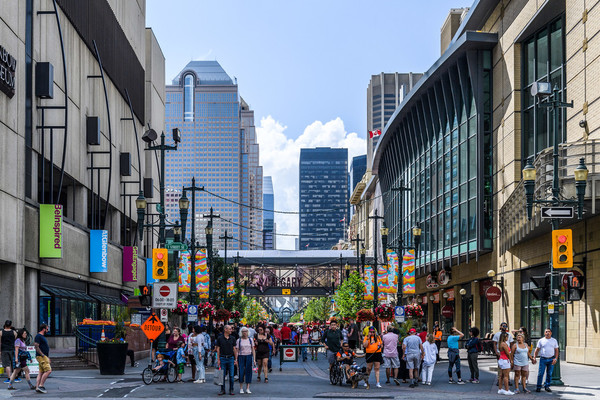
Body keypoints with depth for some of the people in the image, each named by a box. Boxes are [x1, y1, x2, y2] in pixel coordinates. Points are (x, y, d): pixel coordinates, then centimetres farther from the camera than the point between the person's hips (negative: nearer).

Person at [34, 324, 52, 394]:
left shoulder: (42, 337, 20)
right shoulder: (38, 336, -11)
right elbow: (36, 347, -19)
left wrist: (48, 357, 19)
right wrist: (43, 355, -19)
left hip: (44, 357, 10)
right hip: (41, 356, -10)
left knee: (41, 372, 7)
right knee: (48, 370, -16)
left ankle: (37, 387, 5)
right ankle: (40, 386, -15)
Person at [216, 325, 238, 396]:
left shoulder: (232, 338, 6)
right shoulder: (219, 338, 0)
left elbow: (234, 349, 8)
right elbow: (218, 349, 1)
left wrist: (236, 359, 4)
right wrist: (218, 359, -4)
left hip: (231, 358, 2)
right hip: (223, 358, -2)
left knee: (231, 375, 1)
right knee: (222, 375, 2)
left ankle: (231, 390, 9)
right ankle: (222, 390, 11)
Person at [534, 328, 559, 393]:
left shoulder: (554, 341, 8)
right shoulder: (541, 341, 4)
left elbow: (556, 350, 8)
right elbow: (537, 350, 6)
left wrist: (555, 358, -5)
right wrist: (534, 358, -4)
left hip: (551, 359, 2)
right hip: (543, 359, -2)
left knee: (549, 374, 5)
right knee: (540, 373, -5)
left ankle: (547, 386, 16)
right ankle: (538, 387, 1)